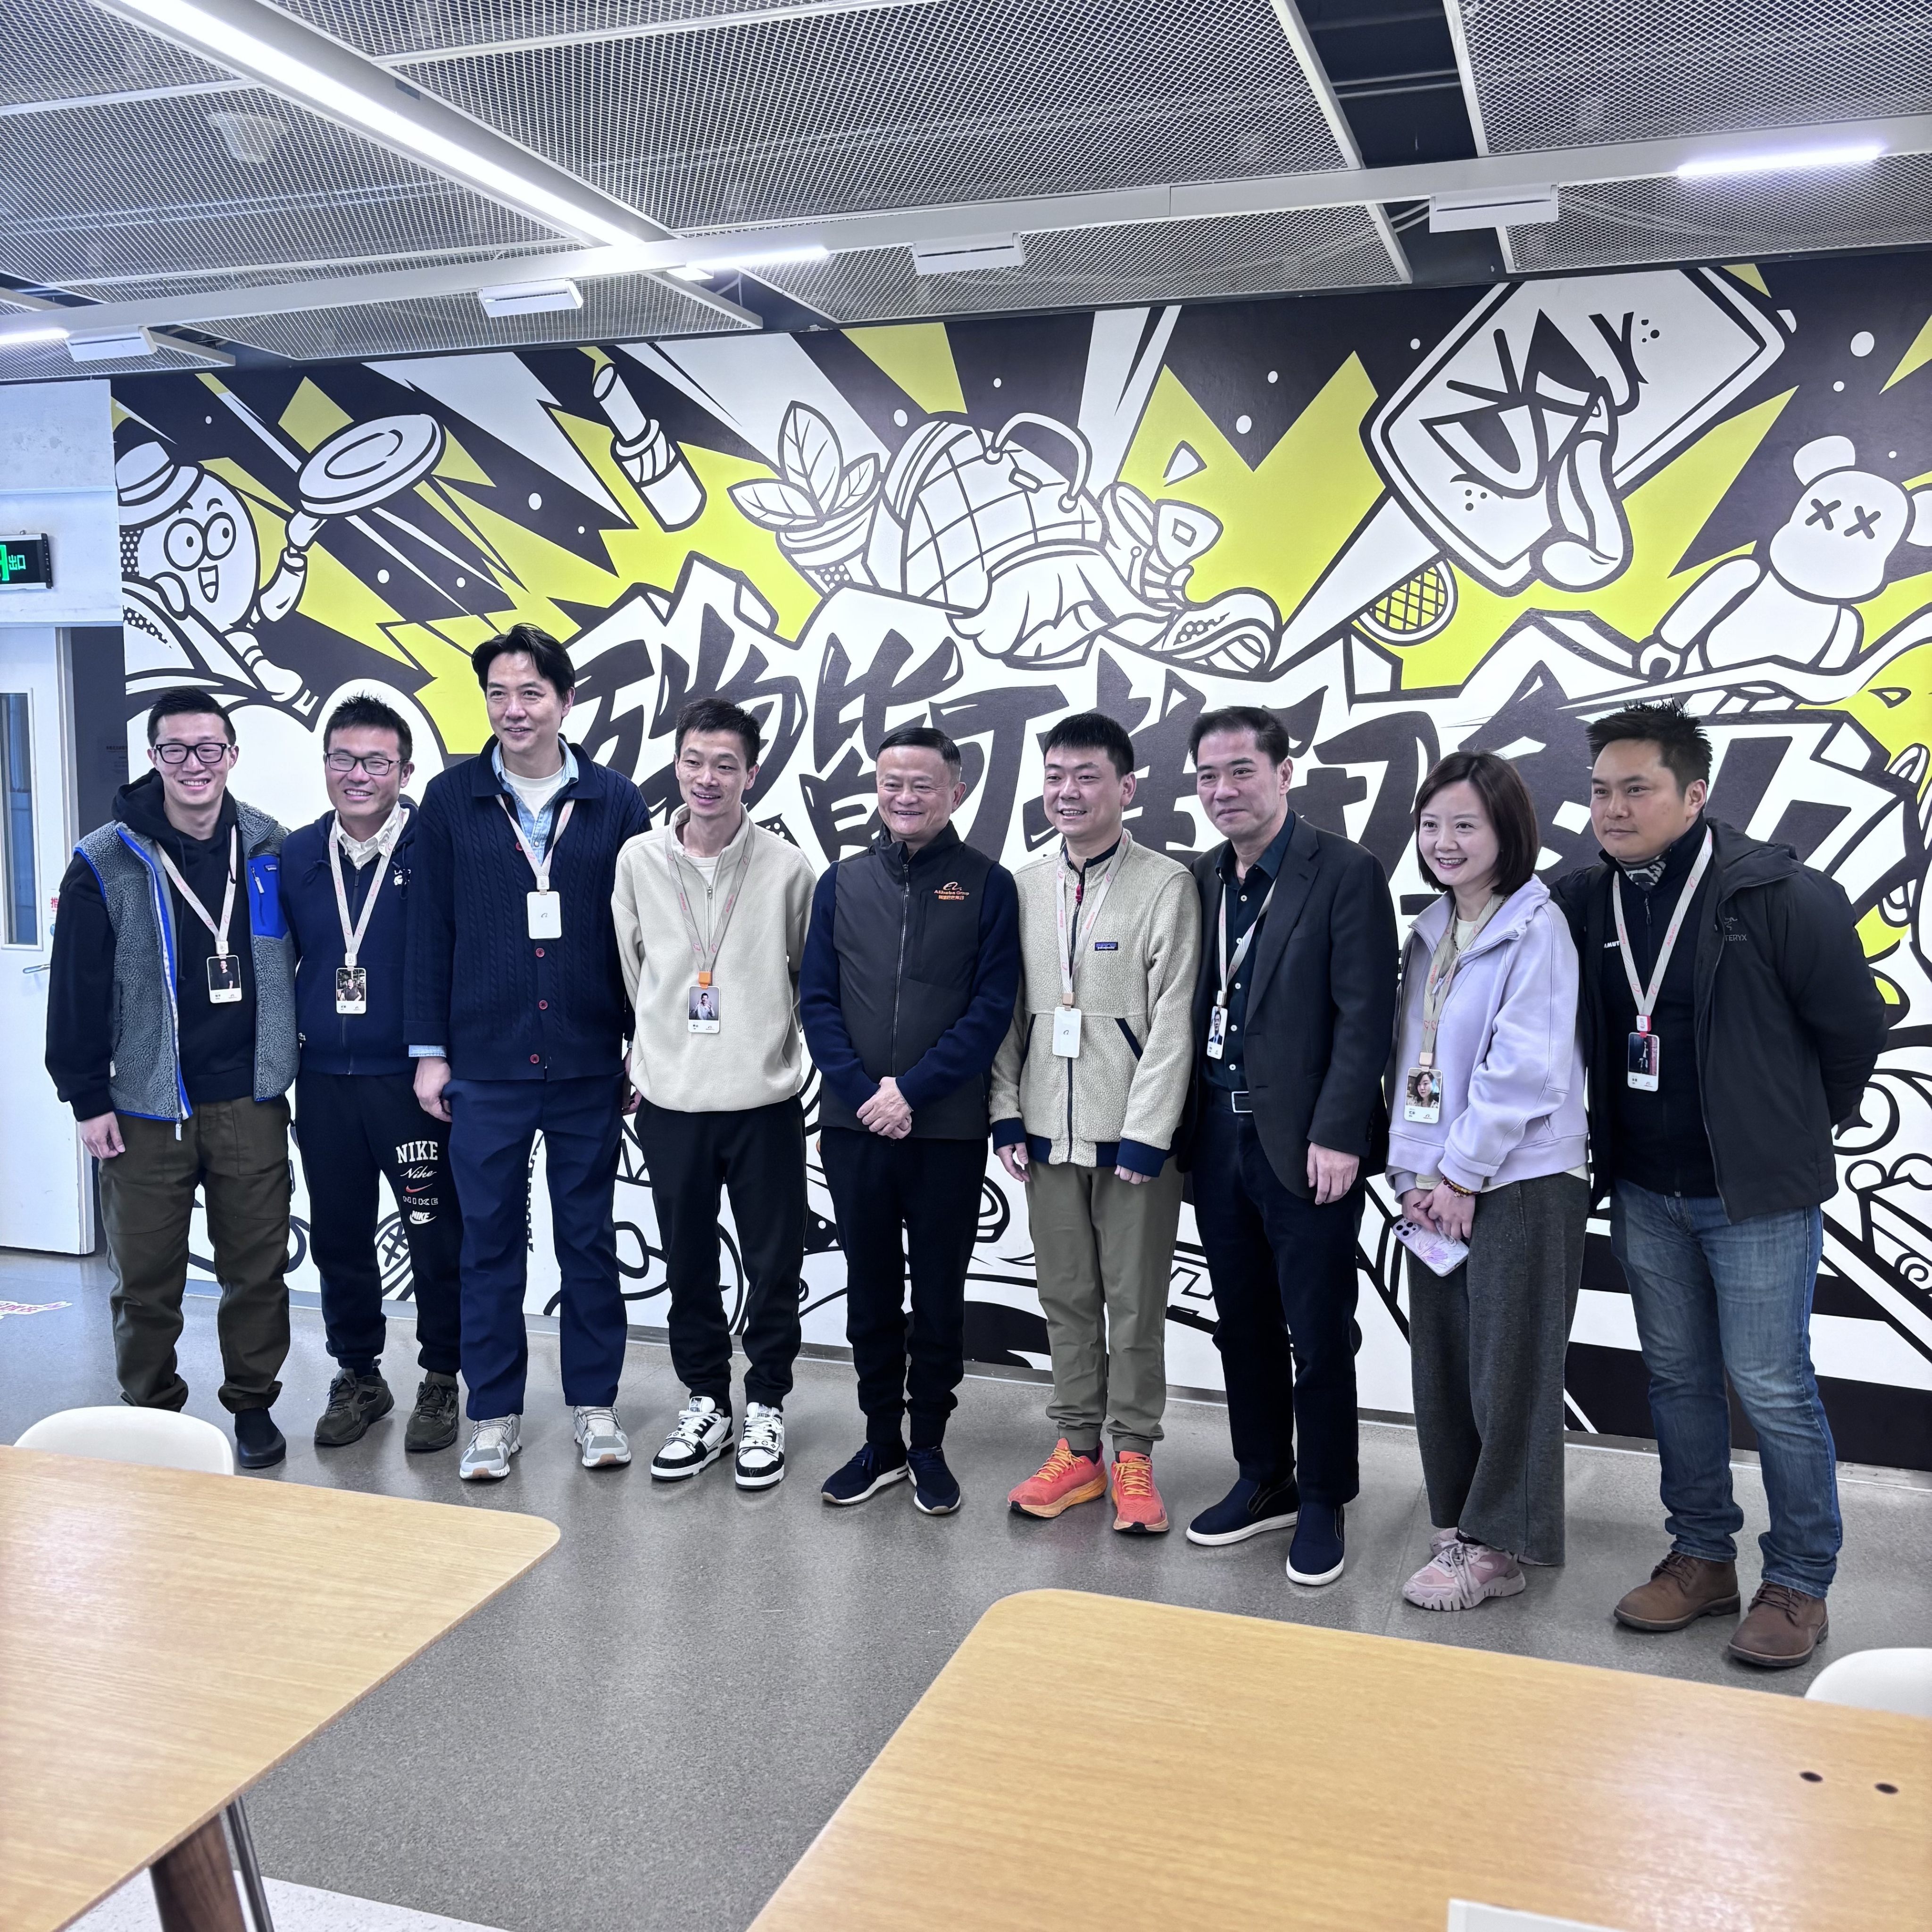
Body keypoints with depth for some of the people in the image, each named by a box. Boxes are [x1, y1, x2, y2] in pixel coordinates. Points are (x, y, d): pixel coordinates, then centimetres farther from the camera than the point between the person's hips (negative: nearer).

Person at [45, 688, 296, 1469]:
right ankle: (150, 1416, 23)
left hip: (250, 1103, 2)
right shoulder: (107, 863, -4)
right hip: (145, 1108, -1)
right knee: (146, 1279, 6)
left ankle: (253, 1405, 24)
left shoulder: (270, 849, 3)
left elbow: (300, 957, 13)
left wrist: (284, 1058, 10)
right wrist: (87, 1099, -3)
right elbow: (77, 988, -2)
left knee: (256, 1267, 8)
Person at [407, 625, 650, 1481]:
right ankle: (494, 1414, 21)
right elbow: (430, 929, 3)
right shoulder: (452, 799, 2)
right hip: (484, 1065, 0)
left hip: (589, 1065, 0)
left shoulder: (616, 802, 2)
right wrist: (428, 1050, 1)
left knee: (589, 1238, 10)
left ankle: (595, 1403, 23)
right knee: (489, 1241, 8)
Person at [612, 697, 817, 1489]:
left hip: (765, 1098, -2)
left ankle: (765, 1405, 23)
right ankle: (705, 1402, 28)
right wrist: (651, 1050, 12)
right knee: (688, 1263, 13)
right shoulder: (638, 860, 1)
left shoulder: (786, 867, -4)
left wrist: (789, 1049, 8)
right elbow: (629, 972, 11)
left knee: (773, 1264, 6)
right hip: (670, 1098, 2)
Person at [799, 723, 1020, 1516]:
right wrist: (862, 1091, -9)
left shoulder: (986, 885, -1)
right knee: (870, 1293, 12)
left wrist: (912, 1090, -14)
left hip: (947, 1130, -2)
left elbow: (992, 1007, -7)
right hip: (853, 1124, 3)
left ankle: (929, 1446, 22)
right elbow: (817, 999, 4)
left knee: (939, 1297, 8)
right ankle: (881, 1441, 25)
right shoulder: (841, 884, 7)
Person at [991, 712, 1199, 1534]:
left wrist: (1146, 1133, -14)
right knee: (1066, 1295, 12)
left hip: (1132, 1131, -4)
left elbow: (1174, 1020, -10)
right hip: (1048, 1128, 4)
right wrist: (1007, 1112, 4)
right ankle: (1077, 1448, 24)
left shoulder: (1167, 885, -7)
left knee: (1135, 1299, 4)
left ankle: (1133, 1456, 17)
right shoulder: (1026, 886, 8)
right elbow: (1008, 1008, 10)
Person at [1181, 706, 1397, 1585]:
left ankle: (1323, 1502, 21)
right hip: (1218, 1139, 6)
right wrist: (1183, 1128, 6)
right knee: (1243, 1324, 16)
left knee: (1319, 1333, 5)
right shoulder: (1201, 878, 9)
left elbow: (1365, 1016, -13)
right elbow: (1194, 1006, 11)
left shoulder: (1345, 874, -9)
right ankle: (1264, 1481, 32)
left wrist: (1336, 1135, -17)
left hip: (1304, 1143, -6)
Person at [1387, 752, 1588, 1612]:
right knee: (1441, 1358, 12)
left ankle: (1496, 1546, 14)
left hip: (1519, 1183, -7)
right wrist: (1412, 1169, 3)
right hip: (1437, 1184, 7)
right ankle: (1458, 1523, 27)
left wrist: (1461, 1175, -14)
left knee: (1506, 1367, 2)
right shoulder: (1429, 932, 12)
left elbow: (1525, 1068, -16)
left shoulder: (1536, 928, -11)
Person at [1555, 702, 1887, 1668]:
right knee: (1677, 1378, 14)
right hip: (1644, 1191, 5)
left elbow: (1853, 1027, -4)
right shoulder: (1585, 901, 0)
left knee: (1772, 1387, 2)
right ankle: (1702, 1559, 29)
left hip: (1756, 1193, -5)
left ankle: (1798, 1586, 18)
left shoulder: (1780, 895, -15)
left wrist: (1803, 1129, 7)